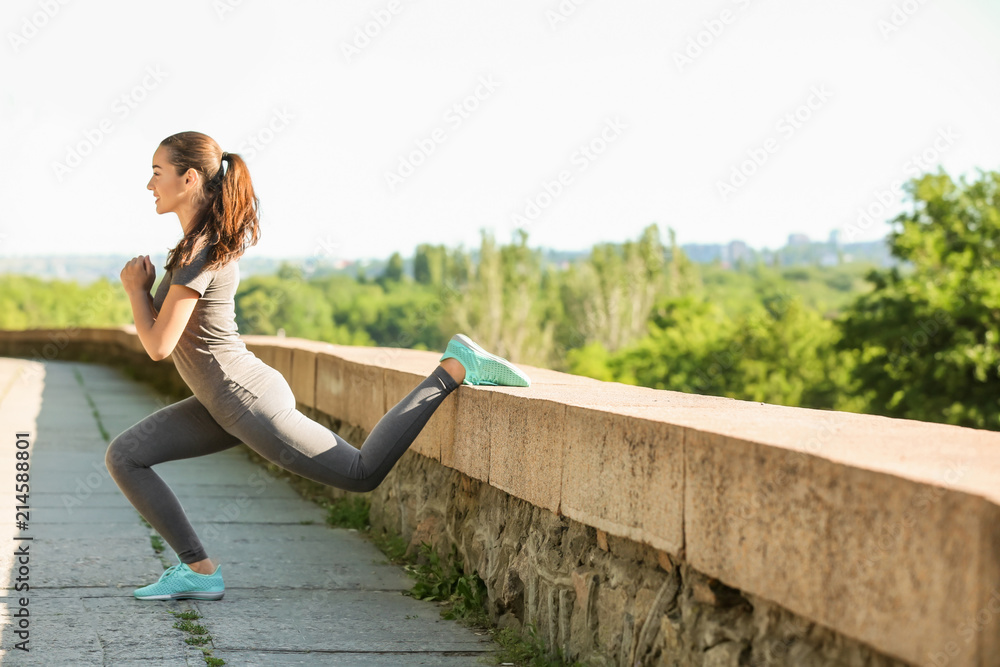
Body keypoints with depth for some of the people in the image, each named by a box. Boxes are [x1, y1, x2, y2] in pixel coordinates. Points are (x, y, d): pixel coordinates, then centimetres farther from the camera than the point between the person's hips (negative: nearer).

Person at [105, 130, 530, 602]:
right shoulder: (205, 239, 7)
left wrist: (135, 289, -6)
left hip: (250, 402, -10)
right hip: (222, 404, 10)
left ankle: (457, 369, 5)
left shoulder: (199, 254, -22)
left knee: (362, 472, 1)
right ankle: (197, 570, 3)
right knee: (123, 456, 5)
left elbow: (158, 346, -22)